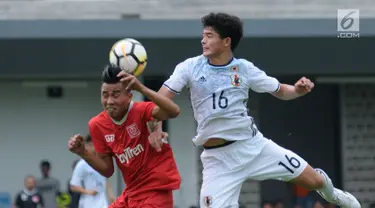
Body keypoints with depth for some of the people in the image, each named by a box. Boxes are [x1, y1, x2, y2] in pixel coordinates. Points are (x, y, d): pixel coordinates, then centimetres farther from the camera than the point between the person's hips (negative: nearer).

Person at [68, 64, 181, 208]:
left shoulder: (141, 111, -17)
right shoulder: (97, 125, 0)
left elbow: (174, 111, -39)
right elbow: (107, 170, 8)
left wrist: (141, 88, -44)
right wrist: (83, 153, -7)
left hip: (156, 191, -7)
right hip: (131, 194, 7)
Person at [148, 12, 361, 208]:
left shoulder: (244, 69, -3)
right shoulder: (190, 67, -5)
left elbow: (280, 91, 5)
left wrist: (297, 90, -17)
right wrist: (156, 127, -28)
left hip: (253, 145, 1)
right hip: (218, 158, 0)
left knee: (313, 180, 2)